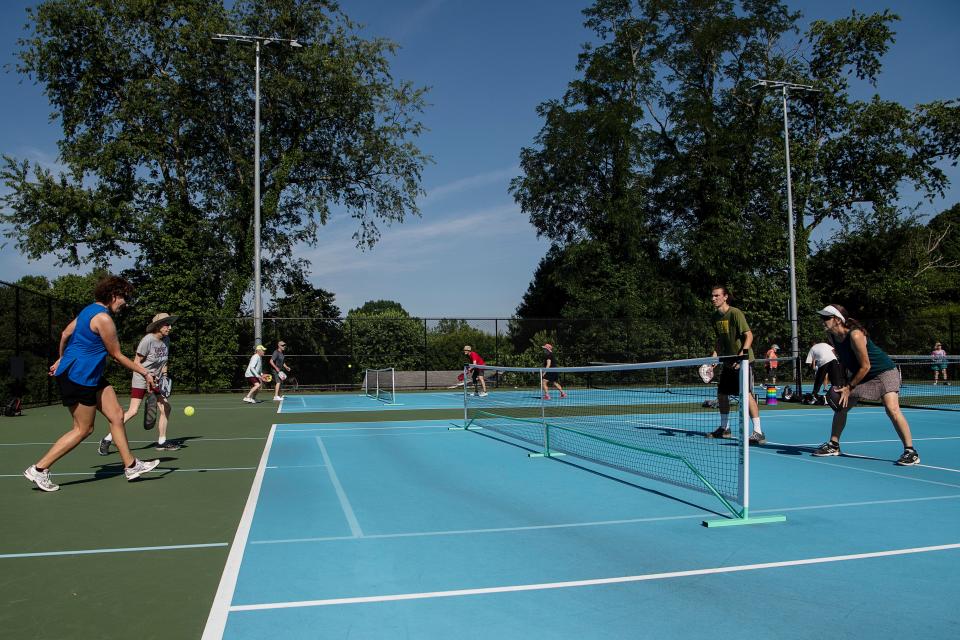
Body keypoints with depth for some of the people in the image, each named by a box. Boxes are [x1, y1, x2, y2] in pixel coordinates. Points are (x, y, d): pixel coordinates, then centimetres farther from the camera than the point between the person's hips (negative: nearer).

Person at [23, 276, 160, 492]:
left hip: (92, 377, 10)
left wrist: (62, 359, 33)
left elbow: (66, 333, 20)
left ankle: (131, 465, 14)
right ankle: (39, 469, 10)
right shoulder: (103, 318, -19)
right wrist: (145, 373, -5)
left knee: (117, 415, 8)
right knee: (83, 429, 0)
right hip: (79, 378, -10)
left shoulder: (90, 310, 10)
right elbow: (117, 356, -12)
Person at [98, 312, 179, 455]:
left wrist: (164, 375, 3)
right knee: (133, 411, -13)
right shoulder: (148, 340, -19)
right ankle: (107, 440, -1)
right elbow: (136, 362, -14)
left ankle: (161, 442, 14)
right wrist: (147, 378, -19)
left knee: (166, 408, 1)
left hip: (157, 379, 7)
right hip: (141, 379, -7)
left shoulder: (166, 340, 2)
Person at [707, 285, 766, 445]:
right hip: (728, 362, 8)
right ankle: (724, 428, 28)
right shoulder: (715, 317, 9)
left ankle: (758, 433, -13)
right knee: (721, 394, 12)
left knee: (747, 394, -16)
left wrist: (742, 355, -30)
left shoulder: (735, 313, -15)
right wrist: (714, 357, 9)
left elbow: (749, 335, -19)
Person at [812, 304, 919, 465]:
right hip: (860, 375, 9)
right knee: (841, 406, 7)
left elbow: (865, 366, -24)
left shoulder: (855, 335, -29)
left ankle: (910, 452, -17)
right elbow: (844, 362, 11)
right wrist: (841, 385, 3)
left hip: (884, 371, -9)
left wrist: (849, 387, -18)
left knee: (892, 409, -24)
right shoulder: (834, 337, -5)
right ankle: (833, 445, 19)